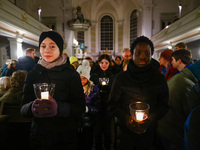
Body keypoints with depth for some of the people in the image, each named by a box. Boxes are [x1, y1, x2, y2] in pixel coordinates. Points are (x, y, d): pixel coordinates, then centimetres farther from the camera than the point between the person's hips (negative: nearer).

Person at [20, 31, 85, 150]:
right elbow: (23, 108, 0)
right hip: (39, 136, 2)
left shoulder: (71, 74, -7)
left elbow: (81, 107, -10)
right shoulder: (33, 74, 1)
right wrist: (32, 107, -23)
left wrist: (58, 107, -28)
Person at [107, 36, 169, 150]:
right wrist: (125, 118, -18)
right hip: (125, 133, -1)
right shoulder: (121, 78, -7)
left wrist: (152, 117, -15)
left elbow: (164, 105, 3)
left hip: (149, 133, 1)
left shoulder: (160, 79, -3)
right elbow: (113, 104, -1)